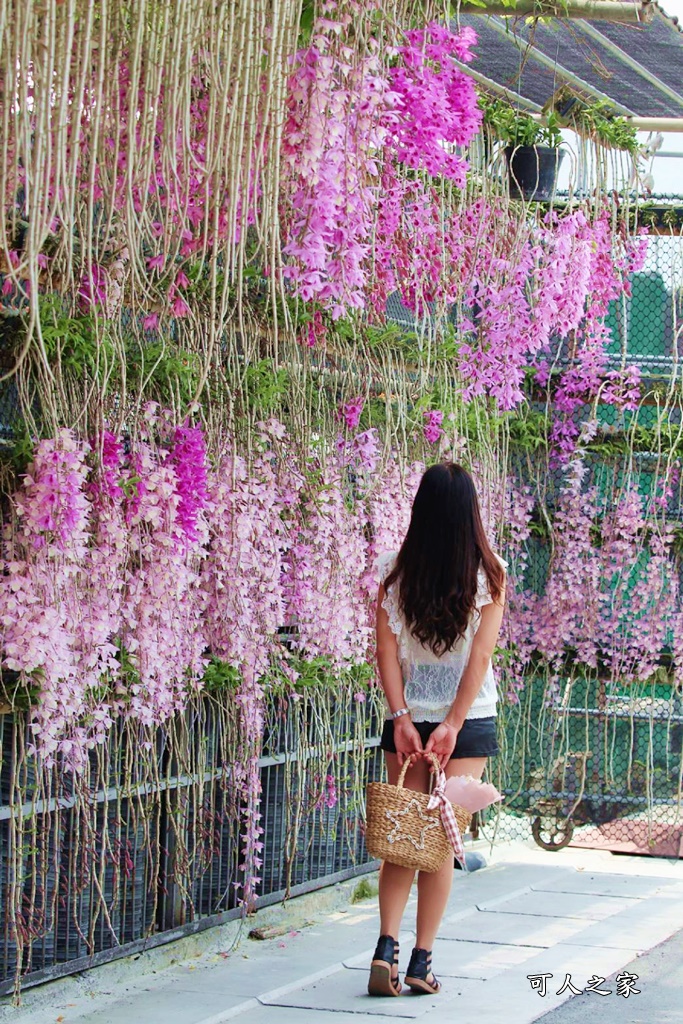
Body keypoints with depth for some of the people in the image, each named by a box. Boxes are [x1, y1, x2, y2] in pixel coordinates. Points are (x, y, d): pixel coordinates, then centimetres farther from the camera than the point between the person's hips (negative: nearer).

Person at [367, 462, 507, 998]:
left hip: (409, 718, 1)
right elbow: (481, 655, -10)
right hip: (469, 722, -1)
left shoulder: (396, 571, -2)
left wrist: (403, 720, -5)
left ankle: (387, 948, -7)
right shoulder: (489, 574, -6)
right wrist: (452, 724, -9)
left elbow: (387, 650, -5)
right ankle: (422, 961, 3)